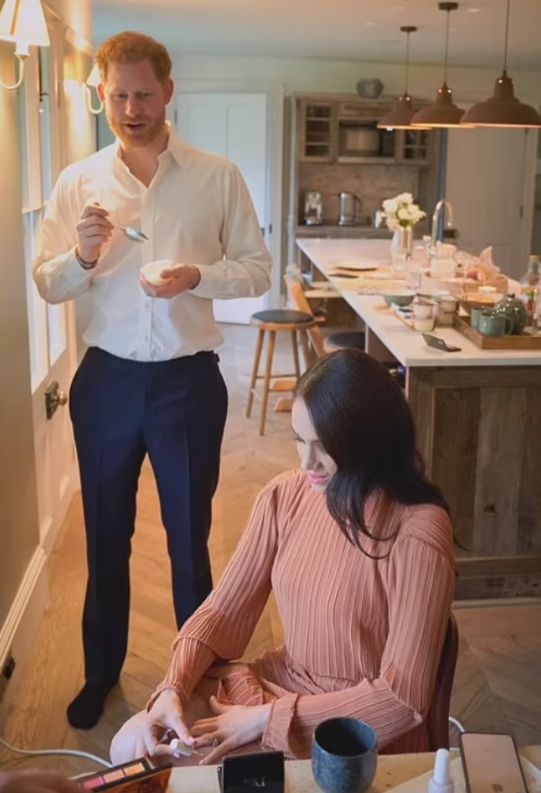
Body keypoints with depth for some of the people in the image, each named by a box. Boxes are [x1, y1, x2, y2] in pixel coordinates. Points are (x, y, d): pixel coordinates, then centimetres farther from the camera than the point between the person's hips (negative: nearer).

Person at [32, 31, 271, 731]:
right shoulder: (77, 183, 2)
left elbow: (257, 268, 0)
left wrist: (198, 275, -19)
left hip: (188, 378, -1)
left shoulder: (218, 177, -1)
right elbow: (47, 285, 2)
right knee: (105, 532, 15)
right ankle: (101, 671, 36)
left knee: (190, 532, 11)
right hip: (107, 378, 2)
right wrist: (82, 256, -19)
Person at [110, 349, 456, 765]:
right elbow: (224, 609, 0)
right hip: (280, 684, 5)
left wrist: (267, 719, -21)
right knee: (132, 746, -3)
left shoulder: (417, 535, -25)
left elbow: (403, 696, -22)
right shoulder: (285, 496, -8)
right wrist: (174, 689, -17)